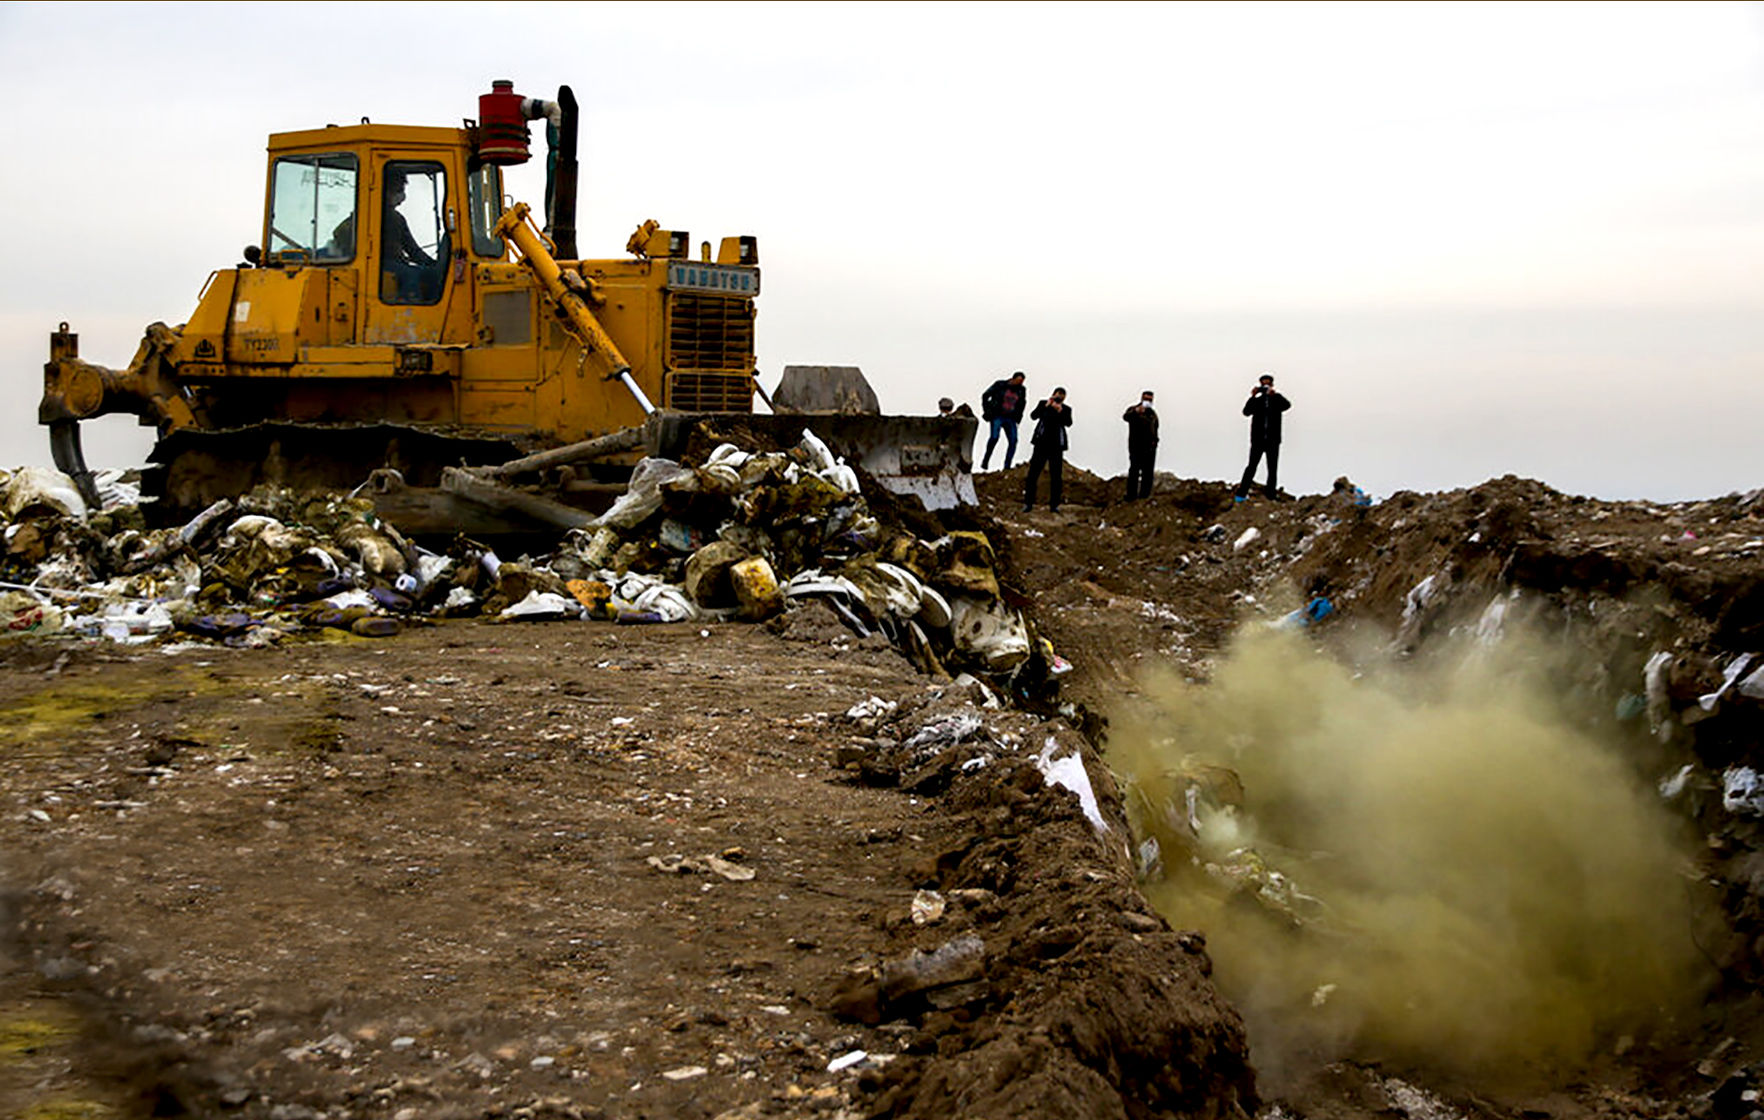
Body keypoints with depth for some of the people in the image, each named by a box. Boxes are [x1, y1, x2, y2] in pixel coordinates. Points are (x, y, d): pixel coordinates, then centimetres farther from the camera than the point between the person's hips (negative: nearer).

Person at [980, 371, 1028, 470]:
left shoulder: (1021, 390, 5)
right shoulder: (1000, 385, -5)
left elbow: (1022, 403, 25)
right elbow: (985, 396, 3)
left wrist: (1018, 416, 14)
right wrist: (987, 411, -3)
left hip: (1010, 419, 4)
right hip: (997, 416, -4)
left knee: (1013, 440, -12)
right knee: (994, 437, -24)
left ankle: (1007, 466, -7)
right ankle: (985, 461, -9)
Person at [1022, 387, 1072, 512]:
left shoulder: (1066, 409, 7)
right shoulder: (1043, 404, 7)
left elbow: (1068, 423, -10)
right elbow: (1033, 416, -7)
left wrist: (1060, 411, -24)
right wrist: (1046, 406, -19)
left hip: (1056, 445, 1)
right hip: (1041, 443, -1)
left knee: (1056, 475, -2)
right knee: (1033, 472, -5)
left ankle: (1054, 504, 2)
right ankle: (1028, 503, -3)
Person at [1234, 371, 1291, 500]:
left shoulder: (1277, 399, 7)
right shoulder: (1257, 401, 8)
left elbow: (1287, 405, -14)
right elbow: (1246, 412, -7)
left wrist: (1274, 395, -28)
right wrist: (1252, 397, -19)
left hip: (1273, 440, 0)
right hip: (1258, 440, 0)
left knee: (1273, 469, 2)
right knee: (1252, 466, -6)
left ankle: (1271, 495, 5)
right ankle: (1241, 493, -6)